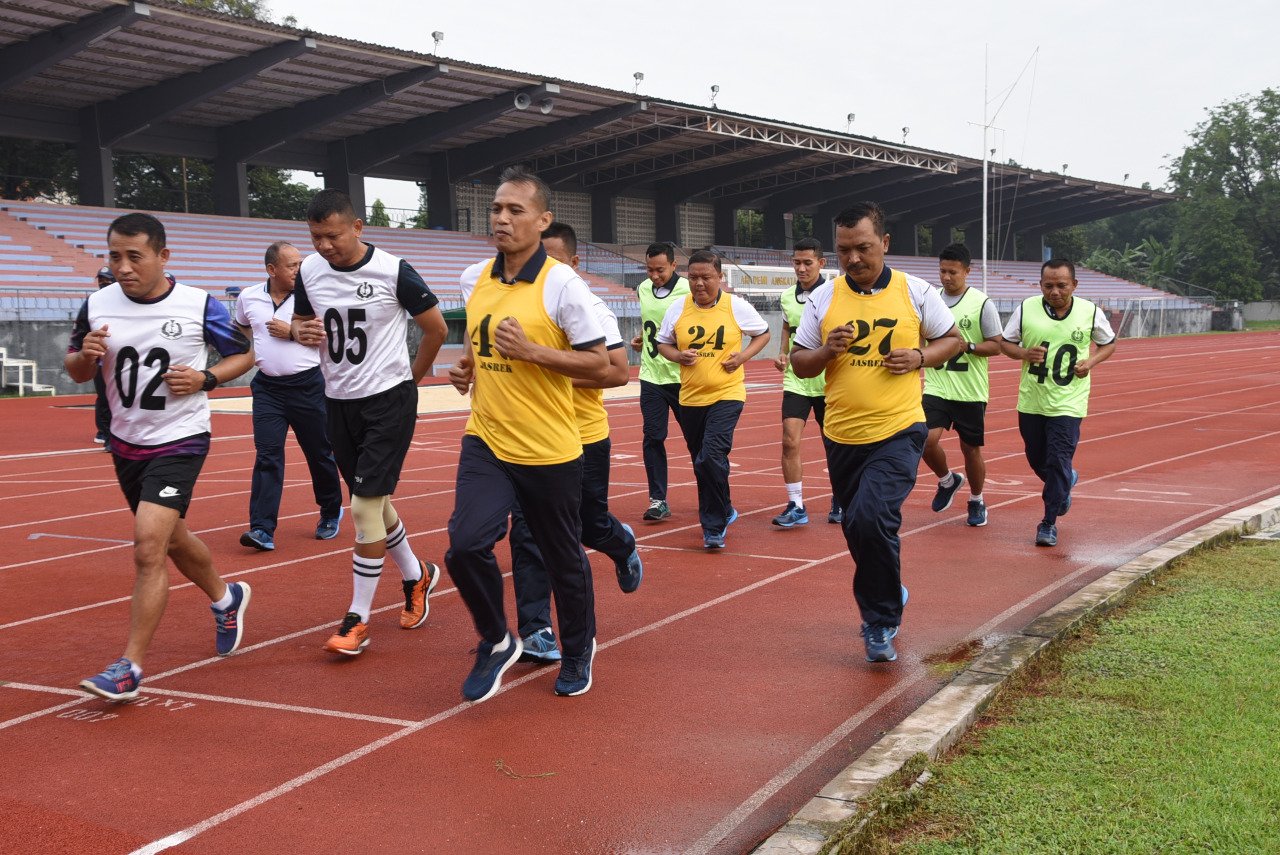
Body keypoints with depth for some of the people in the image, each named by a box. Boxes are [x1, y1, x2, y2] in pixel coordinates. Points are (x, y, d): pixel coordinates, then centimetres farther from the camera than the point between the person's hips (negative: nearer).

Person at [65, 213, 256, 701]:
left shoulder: (199, 306, -12)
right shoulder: (98, 305, -3)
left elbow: (243, 354, 2)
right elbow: (77, 372, 9)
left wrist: (204, 379, -16)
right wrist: (85, 354, -15)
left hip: (180, 441, -5)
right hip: (127, 443, 5)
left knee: (148, 545, -18)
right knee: (172, 540, 21)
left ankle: (130, 668, -10)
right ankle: (226, 599, 49)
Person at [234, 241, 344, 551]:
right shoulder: (248, 298, 4)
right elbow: (240, 327, 25)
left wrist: (292, 332, -16)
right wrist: (253, 347, 8)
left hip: (307, 385, -2)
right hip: (267, 388, 2)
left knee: (319, 453, 9)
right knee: (267, 455, -7)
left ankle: (331, 514, 31)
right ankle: (262, 530, -10)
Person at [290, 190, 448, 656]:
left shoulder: (393, 271, -15)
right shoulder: (309, 271, 0)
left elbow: (436, 328, -4)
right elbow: (299, 321, 16)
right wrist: (302, 332, -9)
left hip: (388, 400, -6)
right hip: (338, 402, 6)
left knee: (366, 505, -9)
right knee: (373, 501, 16)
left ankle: (357, 619, 0)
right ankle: (416, 575, 39)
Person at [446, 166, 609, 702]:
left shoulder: (563, 285, -12)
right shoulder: (474, 279, 6)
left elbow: (599, 364, -12)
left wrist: (532, 352, -22)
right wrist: (467, 369, 4)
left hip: (549, 450, -4)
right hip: (485, 442, 4)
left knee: (563, 559, 11)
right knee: (466, 545, -14)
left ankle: (578, 651, 36)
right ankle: (497, 642, 12)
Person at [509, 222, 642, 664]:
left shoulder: (591, 307, -8)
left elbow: (619, 371, -12)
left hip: (585, 437, -2)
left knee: (591, 526, 12)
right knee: (527, 531, -8)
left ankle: (624, 546, 49)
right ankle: (536, 632, -3)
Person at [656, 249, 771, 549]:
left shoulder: (737, 307, -5)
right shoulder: (678, 309, 1)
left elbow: (763, 333, 9)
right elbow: (662, 343, 12)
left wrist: (743, 356, -7)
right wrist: (678, 355, -9)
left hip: (727, 395, -4)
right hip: (690, 398, 4)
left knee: (712, 457, -20)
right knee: (701, 463, 13)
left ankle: (714, 527, -7)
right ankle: (723, 511, 38)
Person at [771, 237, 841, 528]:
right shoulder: (787, 297, 5)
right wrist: (783, 353, 5)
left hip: (829, 382, -3)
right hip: (796, 381, 3)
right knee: (790, 441, -10)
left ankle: (839, 502, 29)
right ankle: (795, 506, -2)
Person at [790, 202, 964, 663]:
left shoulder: (916, 292, -2)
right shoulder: (823, 298, 2)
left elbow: (953, 340, 10)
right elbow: (799, 364, 7)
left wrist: (919, 357, -10)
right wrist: (827, 351, -14)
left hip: (899, 431, -3)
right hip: (842, 435, 4)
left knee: (872, 517, -23)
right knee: (858, 529, 15)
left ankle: (880, 620, -3)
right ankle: (885, 595, 43)